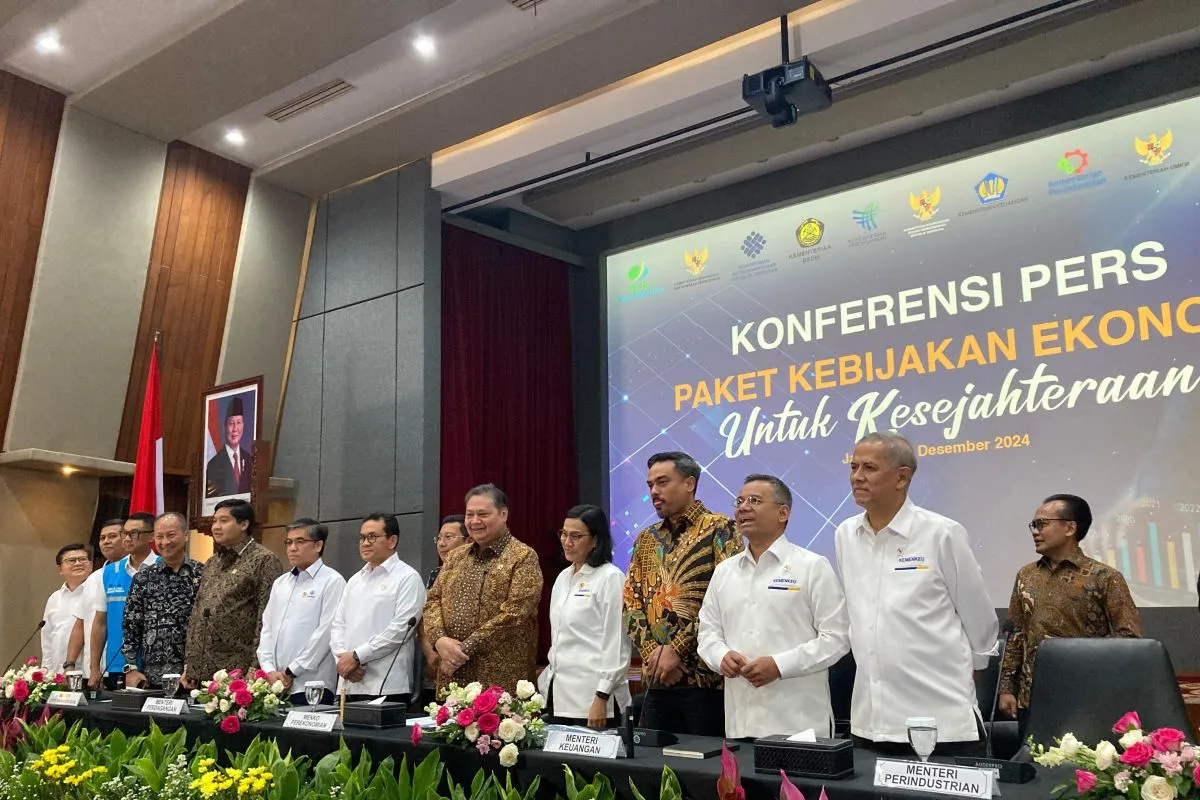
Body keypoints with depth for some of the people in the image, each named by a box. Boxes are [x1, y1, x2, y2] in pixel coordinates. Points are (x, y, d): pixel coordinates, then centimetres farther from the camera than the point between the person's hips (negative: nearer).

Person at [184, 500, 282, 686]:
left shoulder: (265, 561, -7)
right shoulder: (211, 563, 17)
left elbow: (266, 620, -12)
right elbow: (196, 616, 19)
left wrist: (255, 669, -16)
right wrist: (189, 667, 13)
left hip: (239, 672, -7)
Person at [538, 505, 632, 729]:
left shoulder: (610, 578, -9)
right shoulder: (563, 577, 13)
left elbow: (616, 645, -13)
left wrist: (602, 698, -16)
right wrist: (547, 682, 16)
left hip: (592, 697, -7)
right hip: (558, 694, 7)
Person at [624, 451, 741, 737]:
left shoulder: (719, 530, -5)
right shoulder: (646, 540, 14)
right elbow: (631, 603, 12)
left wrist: (678, 648, -15)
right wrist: (653, 652, -5)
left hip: (706, 676, -6)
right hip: (656, 680, 6)